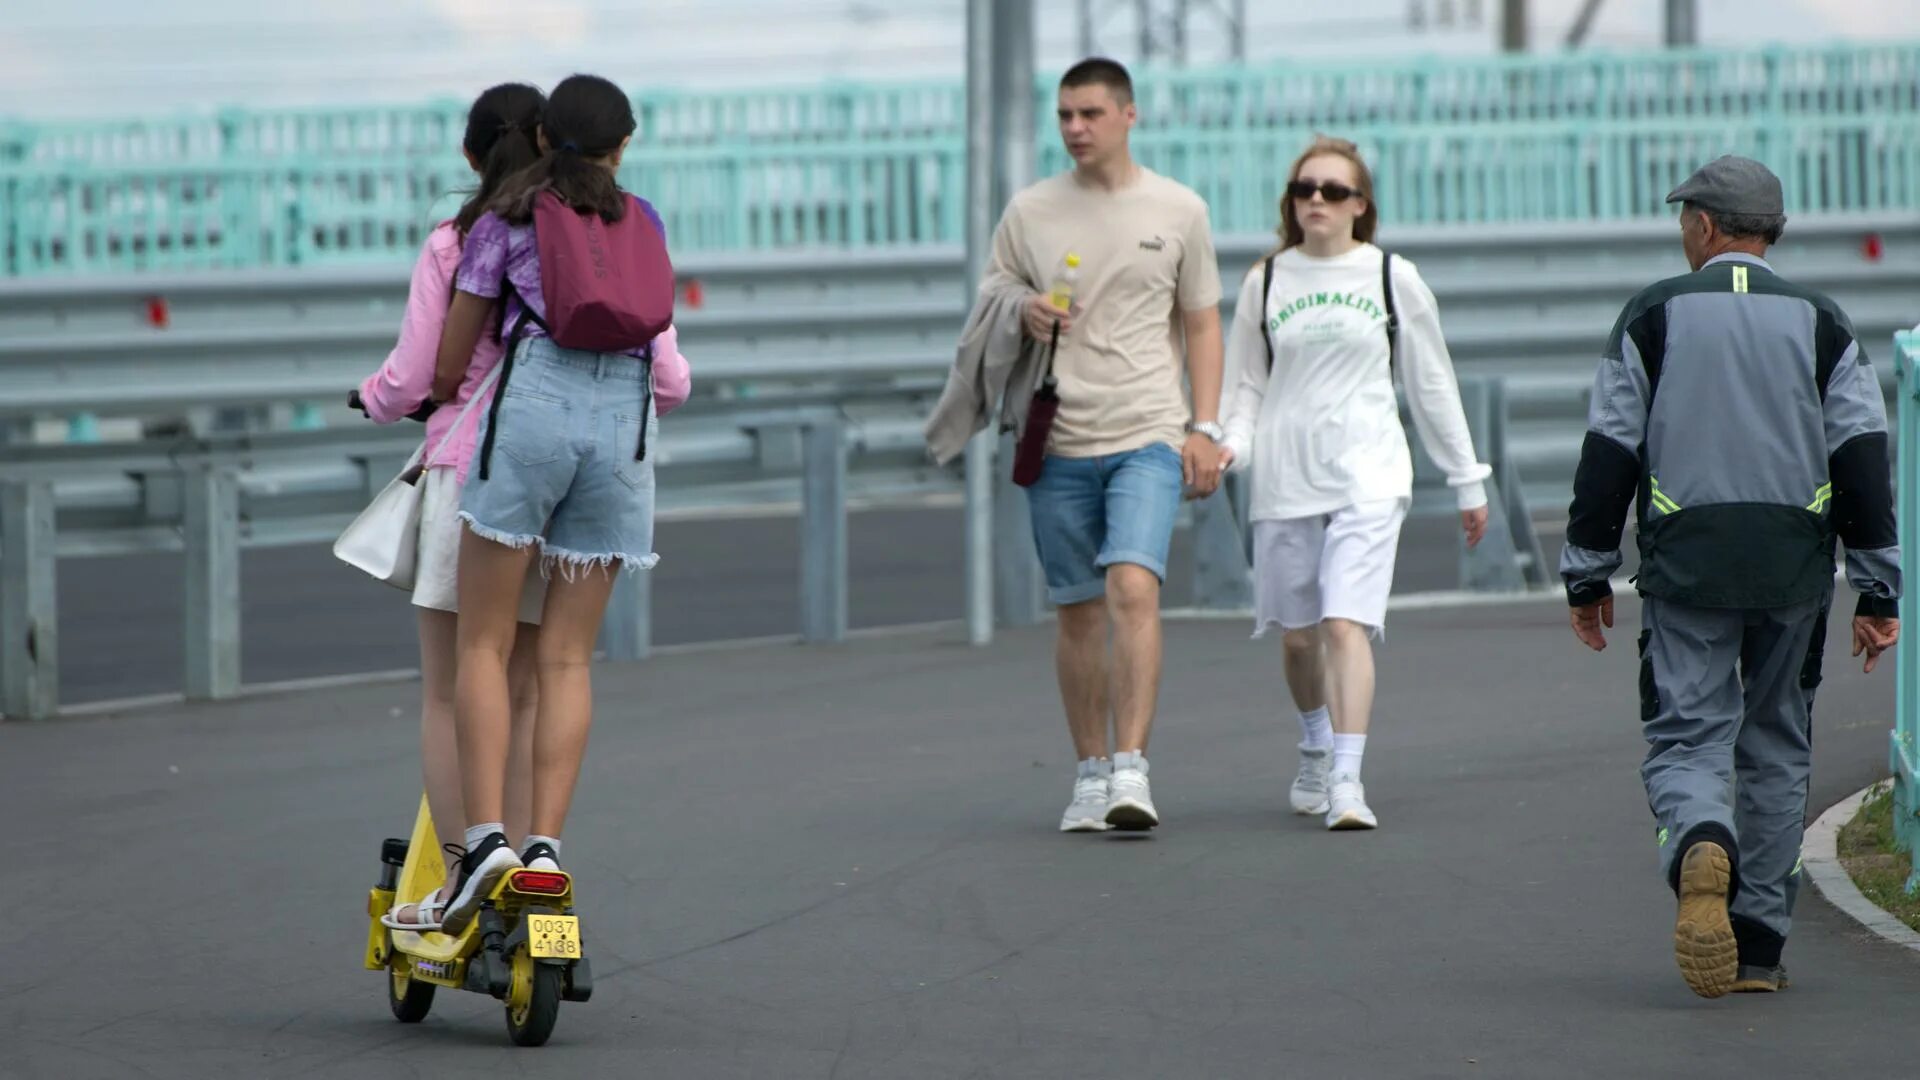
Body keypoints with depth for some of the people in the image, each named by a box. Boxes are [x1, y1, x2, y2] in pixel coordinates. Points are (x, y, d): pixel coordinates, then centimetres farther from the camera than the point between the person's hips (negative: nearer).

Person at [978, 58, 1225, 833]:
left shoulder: (1178, 211, 6)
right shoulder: (1030, 212, 8)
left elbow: (1201, 324, 12)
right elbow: (988, 304, 16)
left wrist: (1203, 428, 3)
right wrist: (1023, 313, -8)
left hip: (1147, 437, -2)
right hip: (1058, 442, 2)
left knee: (1133, 589, -19)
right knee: (1078, 614, 6)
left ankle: (1131, 771, -22)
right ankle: (1090, 775, 16)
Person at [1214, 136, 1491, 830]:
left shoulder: (1393, 279, 5)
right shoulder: (1266, 283, 8)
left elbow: (1432, 385, 12)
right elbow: (1247, 384, 14)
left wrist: (1467, 480, 15)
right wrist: (1231, 443, -7)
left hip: (1369, 474, -2)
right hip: (1284, 480, 2)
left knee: (1346, 624, -17)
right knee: (1297, 634, 10)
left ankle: (1348, 780, -21)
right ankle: (1316, 749, 36)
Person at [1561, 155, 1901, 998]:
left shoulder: (1654, 317, 1)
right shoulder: (1820, 324, 6)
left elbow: (1609, 454, 0)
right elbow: (1863, 459, 2)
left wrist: (1587, 576, 7)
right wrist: (1877, 591, 5)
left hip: (1686, 564, -2)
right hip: (1794, 570, 2)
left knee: (1686, 737, -1)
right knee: (1775, 747, 13)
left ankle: (1700, 846, -35)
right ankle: (1758, 946, 12)